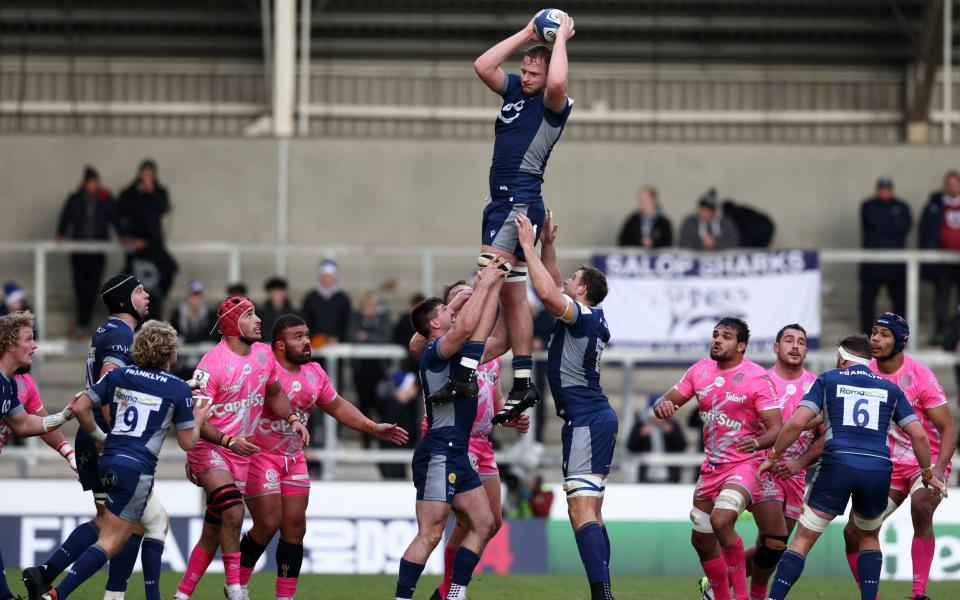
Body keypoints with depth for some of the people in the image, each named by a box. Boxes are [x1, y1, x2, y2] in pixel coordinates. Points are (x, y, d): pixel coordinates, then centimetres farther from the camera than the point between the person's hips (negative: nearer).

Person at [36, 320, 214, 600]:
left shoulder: (119, 375, 10)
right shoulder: (179, 388, -2)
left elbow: (80, 408, 5)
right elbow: (187, 442, 2)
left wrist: (99, 435, 20)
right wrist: (199, 420, 21)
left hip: (109, 462, 7)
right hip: (137, 469, -7)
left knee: (158, 521, 26)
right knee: (108, 544, -6)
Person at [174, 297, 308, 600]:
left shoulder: (264, 355, 3)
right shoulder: (214, 363, -18)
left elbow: (274, 393, 21)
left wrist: (292, 418, 3)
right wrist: (228, 441, -29)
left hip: (242, 454, 7)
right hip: (209, 449, -7)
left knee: (212, 534, 7)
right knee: (233, 511, -28)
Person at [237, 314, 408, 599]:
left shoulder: (314, 373, 6)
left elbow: (338, 407, 20)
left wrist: (373, 428, 16)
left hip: (294, 459, 7)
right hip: (259, 456, -7)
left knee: (295, 527, 3)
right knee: (268, 524, -8)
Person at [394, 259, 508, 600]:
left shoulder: (458, 350, 17)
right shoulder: (433, 352, -9)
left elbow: (480, 327, 21)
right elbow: (466, 326, -24)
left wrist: (494, 284, 15)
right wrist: (484, 284, -14)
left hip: (458, 454, 10)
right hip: (439, 453, -10)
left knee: (483, 523, 9)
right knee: (430, 533, -12)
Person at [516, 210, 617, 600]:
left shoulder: (582, 316, -11)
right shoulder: (587, 319, 15)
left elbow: (547, 292, -28)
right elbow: (553, 288, 30)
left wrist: (529, 245, -18)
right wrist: (547, 245, 25)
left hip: (587, 421, -10)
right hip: (596, 418, 10)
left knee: (582, 511, -17)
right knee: (589, 512, 10)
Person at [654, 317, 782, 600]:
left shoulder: (757, 378, -13)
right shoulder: (700, 370, 4)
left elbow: (776, 428, -15)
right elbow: (669, 401, 10)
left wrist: (758, 442, -38)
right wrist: (662, 406, -15)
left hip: (744, 465, -7)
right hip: (711, 467, 7)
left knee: (721, 520, -29)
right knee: (702, 539, 11)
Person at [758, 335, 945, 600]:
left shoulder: (828, 380, 12)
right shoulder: (890, 389, 18)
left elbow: (798, 422, 0)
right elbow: (919, 435, 12)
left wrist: (773, 456, 11)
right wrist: (928, 474, 25)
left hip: (837, 464, -2)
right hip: (878, 469, 2)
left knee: (803, 539, 4)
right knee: (870, 537, 26)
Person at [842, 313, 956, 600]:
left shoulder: (919, 375, -15)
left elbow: (948, 428, -15)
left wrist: (938, 469, -29)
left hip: (928, 462, -5)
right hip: (889, 466, 5)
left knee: (921, 507, -34)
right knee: (854, 532, -4)